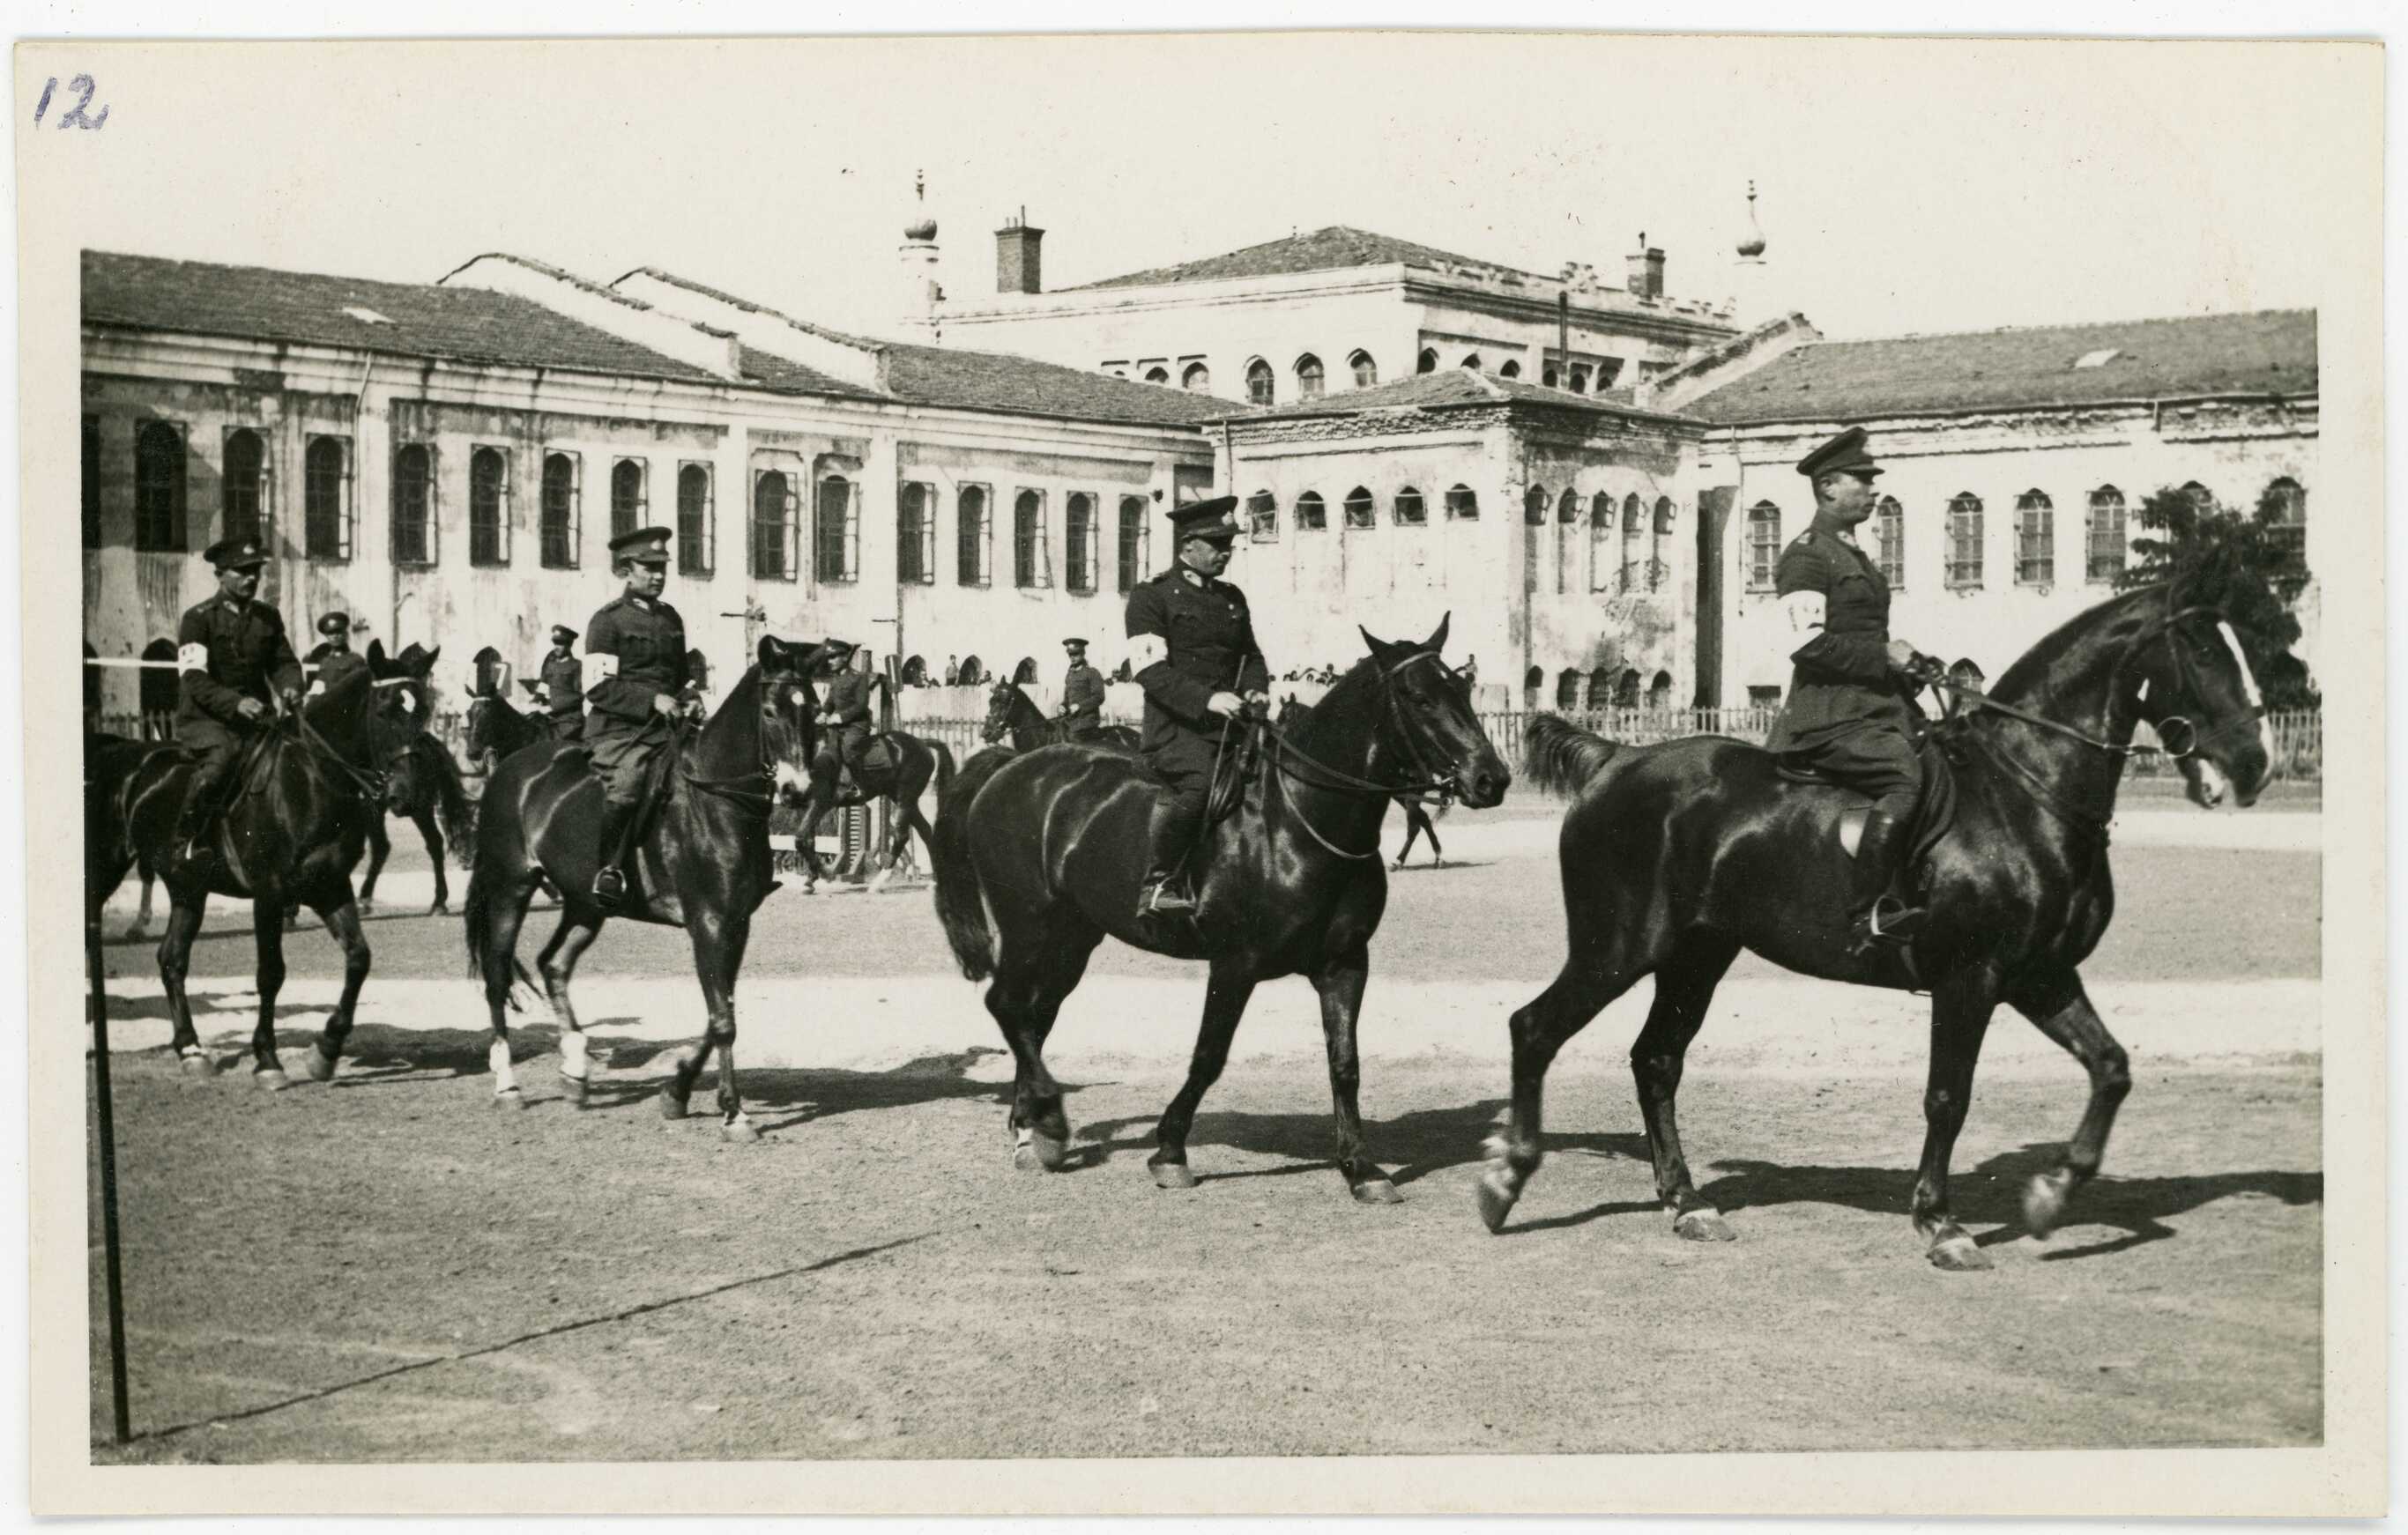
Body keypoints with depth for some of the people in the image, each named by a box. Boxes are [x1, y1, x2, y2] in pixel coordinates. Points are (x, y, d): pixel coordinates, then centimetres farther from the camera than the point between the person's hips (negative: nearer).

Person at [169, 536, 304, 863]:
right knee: (222, 754, -34)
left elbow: (283, 662, 17)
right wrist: (235, 702, -28)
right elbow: (195, 678, -13)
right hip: (204, 717, -6)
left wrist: (290, 687, -8)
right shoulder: (198, 618, -4)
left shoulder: (268, 617, 13)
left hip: (255, 717, 6)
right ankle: (183, 841, -23)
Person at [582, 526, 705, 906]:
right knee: (627, 783, -29)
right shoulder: (608, 619, -1)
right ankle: (607, 870, -23)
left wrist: (689, 700, 8)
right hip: (617, 728, -7)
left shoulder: (671, 618, 20)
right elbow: (598, 686, -9)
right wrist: (652, 699, -18)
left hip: (665, 726, 7)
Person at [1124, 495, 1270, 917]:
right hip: (1174, 727, -7)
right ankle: (1156, 884, -23)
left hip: (1228, 722, 7)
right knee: (1202, 780, -32)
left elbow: (1250, 655, 30)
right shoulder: (1151, 596, -1)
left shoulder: (1232, 598, 19)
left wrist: (1255, 689, 7)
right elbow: (1152, 672, -11)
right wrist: (1206, 699, -23)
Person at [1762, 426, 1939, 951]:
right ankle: (1867, 916, -30)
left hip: (1877, 707, 10)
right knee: (1907, 779, -31)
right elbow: (1810, 644, -18)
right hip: (1831, 716, -10)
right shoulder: (1806, 556, -6)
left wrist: (1908, 663, 17)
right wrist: (1886, 656, -13)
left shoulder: (1855, 558, 25)